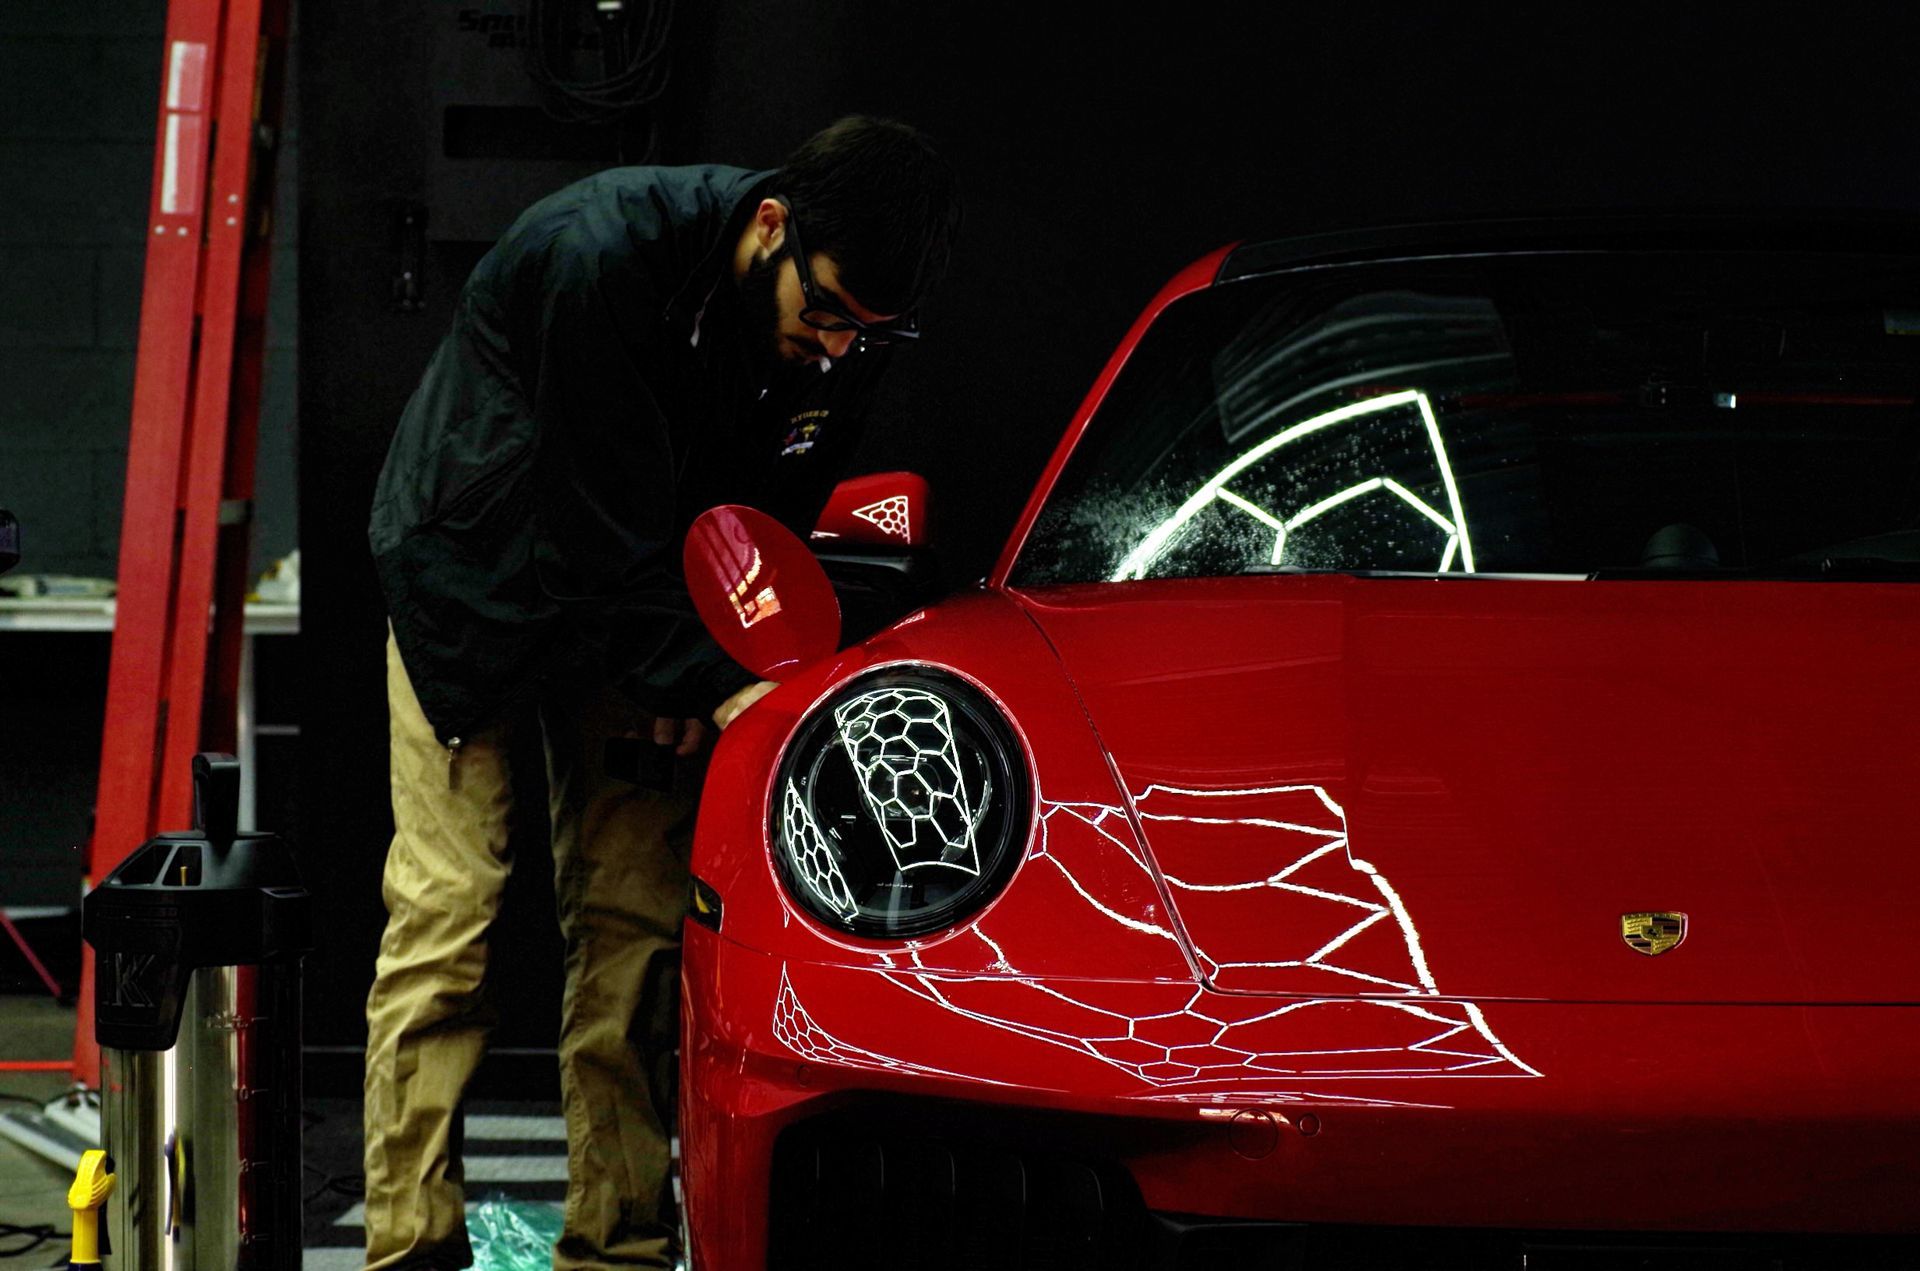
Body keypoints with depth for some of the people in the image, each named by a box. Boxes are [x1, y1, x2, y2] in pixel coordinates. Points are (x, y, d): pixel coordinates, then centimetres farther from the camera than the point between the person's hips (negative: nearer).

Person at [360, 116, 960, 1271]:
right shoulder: (602, 255, -33)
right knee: (446, 908, -10)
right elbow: (600, 526, -29)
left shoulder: (850, 331, -16)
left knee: (634, 918, -2)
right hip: (478, 575, -5)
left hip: (641, 599, 5)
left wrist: (700, 673, -11)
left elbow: (776, 510, -1)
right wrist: (712, 684, -27)